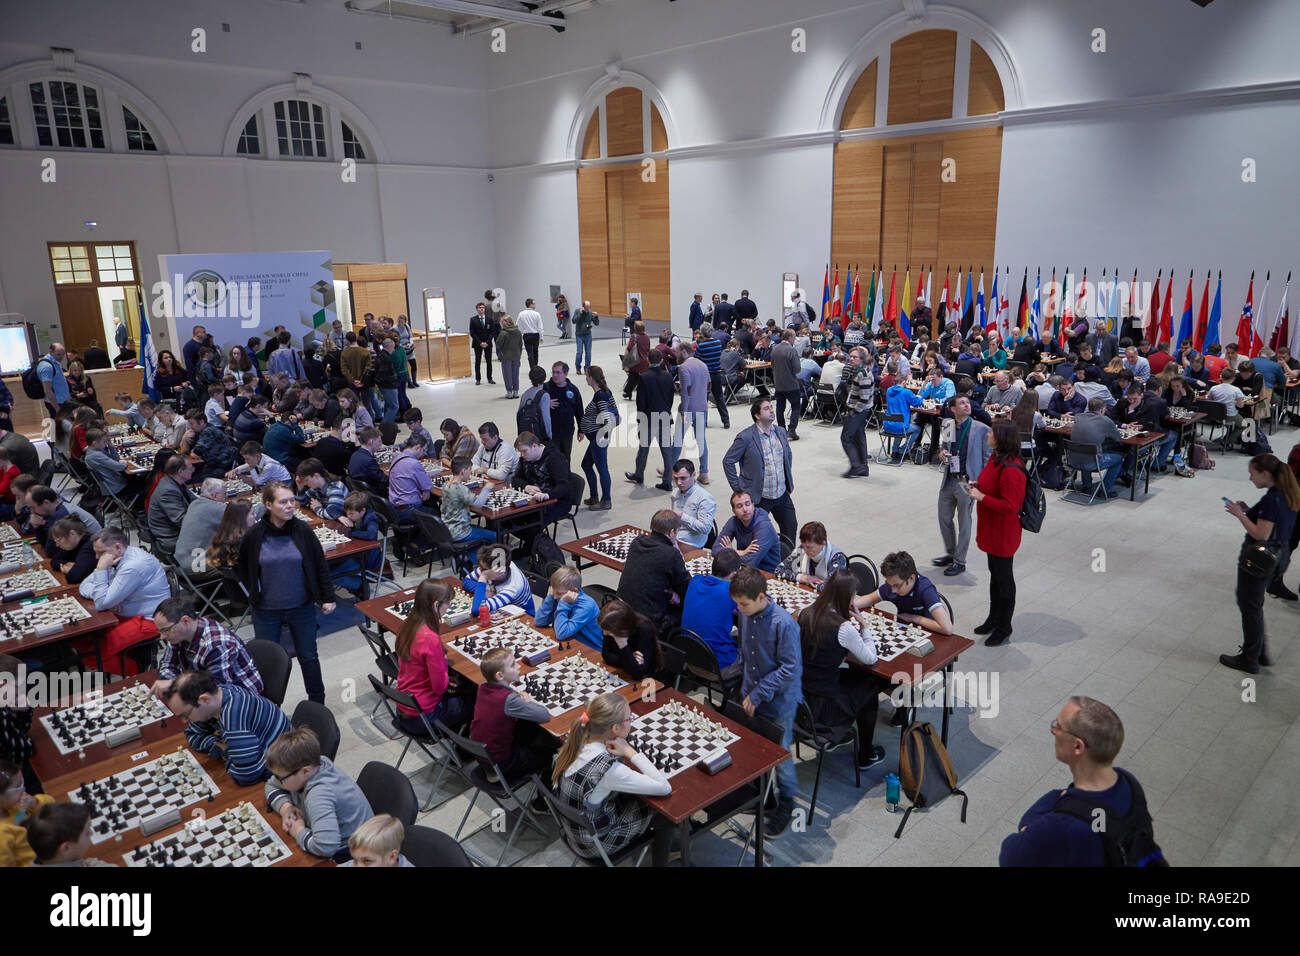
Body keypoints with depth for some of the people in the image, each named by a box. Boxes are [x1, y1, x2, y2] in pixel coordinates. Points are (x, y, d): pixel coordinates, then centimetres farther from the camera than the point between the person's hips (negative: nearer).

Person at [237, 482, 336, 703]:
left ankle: (317, 702, 34)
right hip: (266, 611, 0)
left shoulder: (302, 530, -10)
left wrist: (328, 597, 0)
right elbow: (242, 567, 8)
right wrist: (254, 592, 3)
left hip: (302, 608, 1)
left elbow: (320, 565, -1)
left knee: (308, 657, 14)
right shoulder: (254, 535, -11)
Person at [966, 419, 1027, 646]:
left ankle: (1004, 627, 20)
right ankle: (993, 619, 37)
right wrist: (979, 486, 3)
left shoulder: (1010, 470, -28)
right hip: (991, 529, 10)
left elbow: (1009, 506, -29)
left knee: (1003, 578, 5)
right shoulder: (996, 459, 4)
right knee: (995, 574, 22)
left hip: (1003, 533, -10)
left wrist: (981, 497, -24)